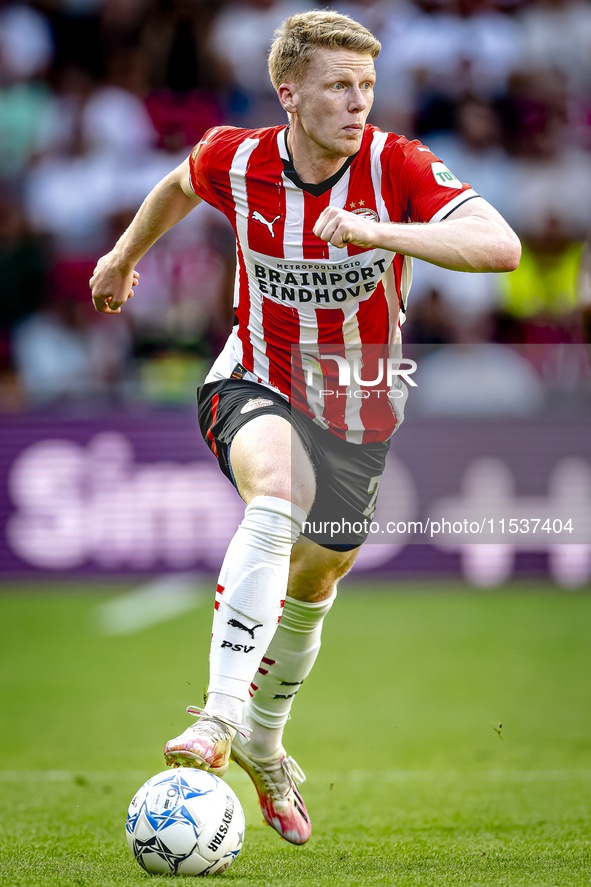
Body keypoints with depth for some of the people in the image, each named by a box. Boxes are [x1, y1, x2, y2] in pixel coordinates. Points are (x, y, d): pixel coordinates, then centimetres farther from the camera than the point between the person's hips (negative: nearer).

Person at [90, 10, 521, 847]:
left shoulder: (398, 167, -21)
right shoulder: (237, 161, -16)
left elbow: (502, 247, -35)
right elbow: (181, 185, 10)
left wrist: (379, 232, -45)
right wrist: (126, 256, 25)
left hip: (361, 403, 2)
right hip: (259, 383, -2)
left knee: (317, 573, 17)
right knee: (276, 498, -35)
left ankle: (263, 745, 44)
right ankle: (219, 720, -43)